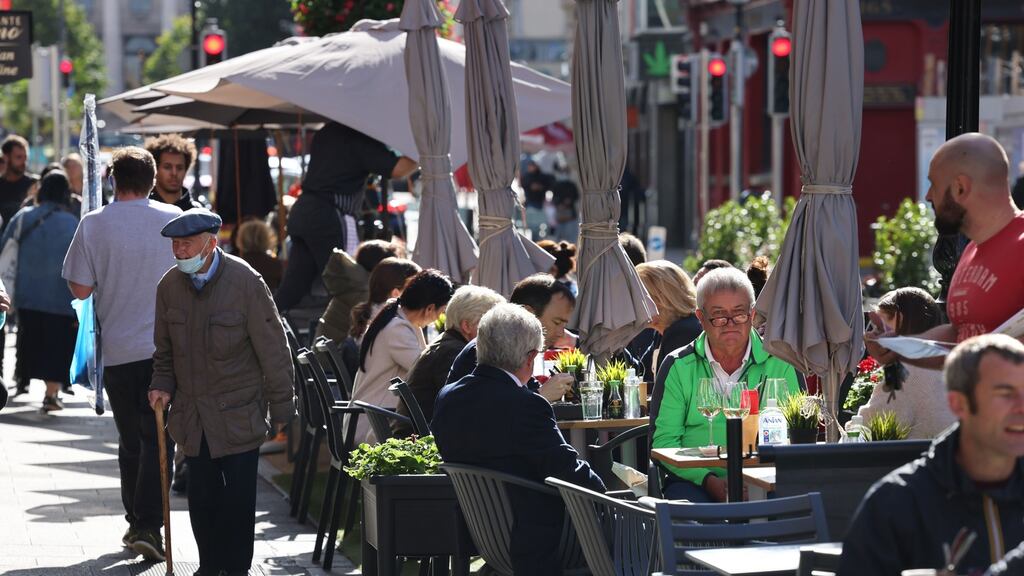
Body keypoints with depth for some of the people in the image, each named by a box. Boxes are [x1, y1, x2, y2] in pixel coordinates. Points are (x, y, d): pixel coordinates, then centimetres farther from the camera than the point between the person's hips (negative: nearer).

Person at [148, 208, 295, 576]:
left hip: (238, 414, -4)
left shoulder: (245, 282, -12)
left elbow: (273, 349, -6)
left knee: (238, 497, -1)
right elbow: (165, 350, 17)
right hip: (193, 415, 4)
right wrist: (162, 384, -1)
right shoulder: (169, 286, 2)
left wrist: (281, 408, -4)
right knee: (202, 497, 6)